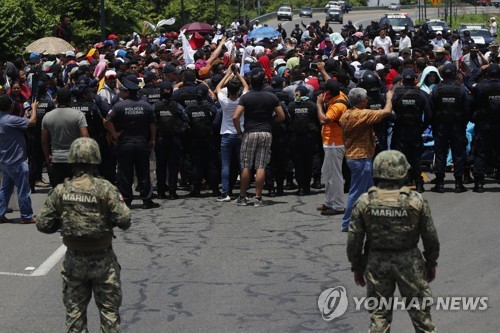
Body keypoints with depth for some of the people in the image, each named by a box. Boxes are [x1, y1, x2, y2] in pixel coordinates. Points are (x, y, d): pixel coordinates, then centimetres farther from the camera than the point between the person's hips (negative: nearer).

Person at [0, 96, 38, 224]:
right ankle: (27, 216, 7)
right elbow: (32, 122, -20)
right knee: (23, 190, 1)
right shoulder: (10, 120, -22)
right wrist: (34, 108, -5)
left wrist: (25, 116, 14)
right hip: (16, 161, -9)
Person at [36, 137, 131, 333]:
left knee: (74, 311, 13)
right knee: (109, 309, 9)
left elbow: (43, 225, -3)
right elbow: (124, 220, -19)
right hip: (102, 259, -2)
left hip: (74, 259, 2)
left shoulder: (60, 191, -6)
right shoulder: (105, 188, -15)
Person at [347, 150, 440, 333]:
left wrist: (357, 267, 10)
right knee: (420, 312, 12)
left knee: (378, 315, 10)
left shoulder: (364, 202, -9)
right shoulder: (416, 201, -11)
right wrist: (431, 263, 11)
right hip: (409, 263, -1)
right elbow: (430, 237, -4)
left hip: (376, 263, 1)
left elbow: (354, 239, -4)